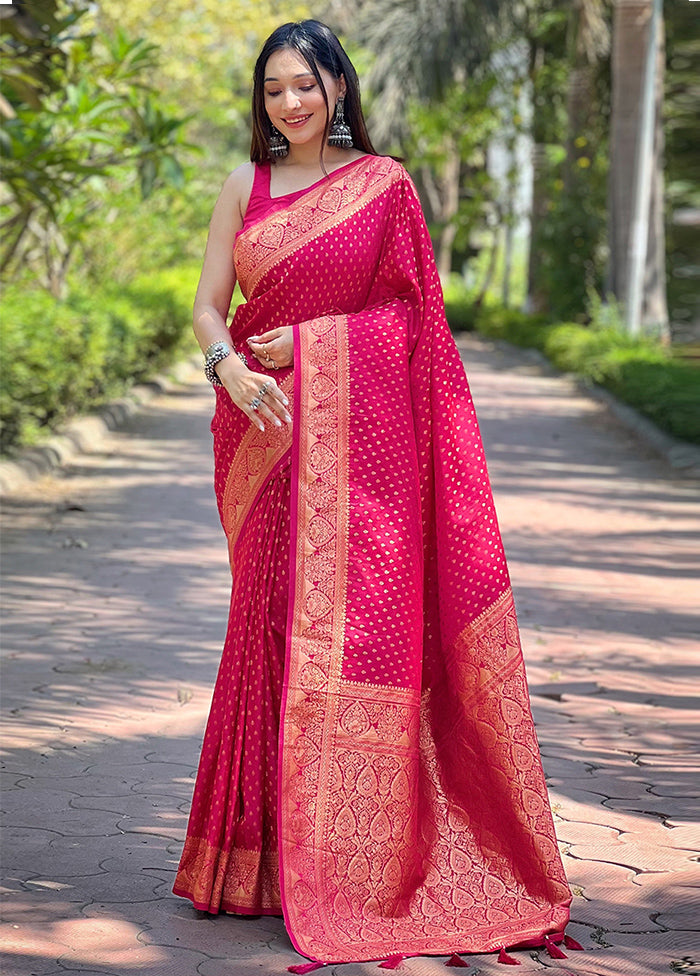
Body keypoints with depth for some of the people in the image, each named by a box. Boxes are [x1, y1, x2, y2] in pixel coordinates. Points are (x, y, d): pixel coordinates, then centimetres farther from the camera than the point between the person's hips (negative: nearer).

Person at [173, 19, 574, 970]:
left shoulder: (385, 182, 5)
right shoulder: (244, 188, 12)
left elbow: (413, 308, 3)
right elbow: (209, 306, 7)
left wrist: (309, 337, -7)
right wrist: (230, 368, -14)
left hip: (363, 428, -2)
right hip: (273, 430, 3)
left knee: (361, 618, -6)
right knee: (277, 619, 2)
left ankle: (360, 858, 2)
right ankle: (278, 852, 12)